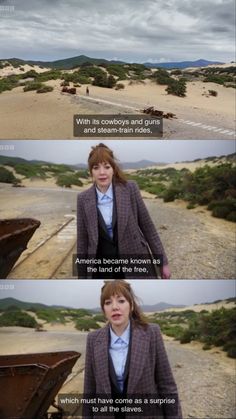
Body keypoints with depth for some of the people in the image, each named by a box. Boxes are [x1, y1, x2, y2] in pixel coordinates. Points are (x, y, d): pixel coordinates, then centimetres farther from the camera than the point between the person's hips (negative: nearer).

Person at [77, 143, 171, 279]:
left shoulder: (130, 188, -5)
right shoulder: (83, 199, -2)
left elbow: (147, 226, 0)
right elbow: (82, 240, 4)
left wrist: (163, 261, 1)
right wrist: (82, 275, 5)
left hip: (135, 265, -1)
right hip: (103, 269, 1)